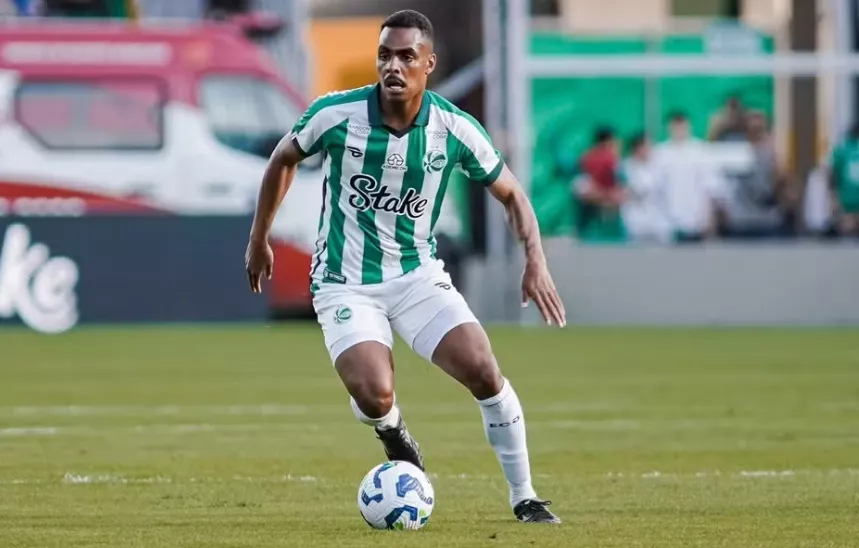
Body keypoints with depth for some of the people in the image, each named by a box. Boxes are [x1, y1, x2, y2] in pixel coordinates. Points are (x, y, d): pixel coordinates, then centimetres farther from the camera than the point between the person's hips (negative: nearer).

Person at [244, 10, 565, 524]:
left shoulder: (455, 129, -11)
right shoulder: (336, 114, -14)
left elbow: (511, 194, 3)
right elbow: (284, 159, 6)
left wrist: (536, 260, -12)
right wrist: (259, 239, 12)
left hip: (418, 275, 2)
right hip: (345, 284, -2)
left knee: (483, 371, -18)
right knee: (374, 397, -25)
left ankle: (524, 497, 1)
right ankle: (393, 433, 16)